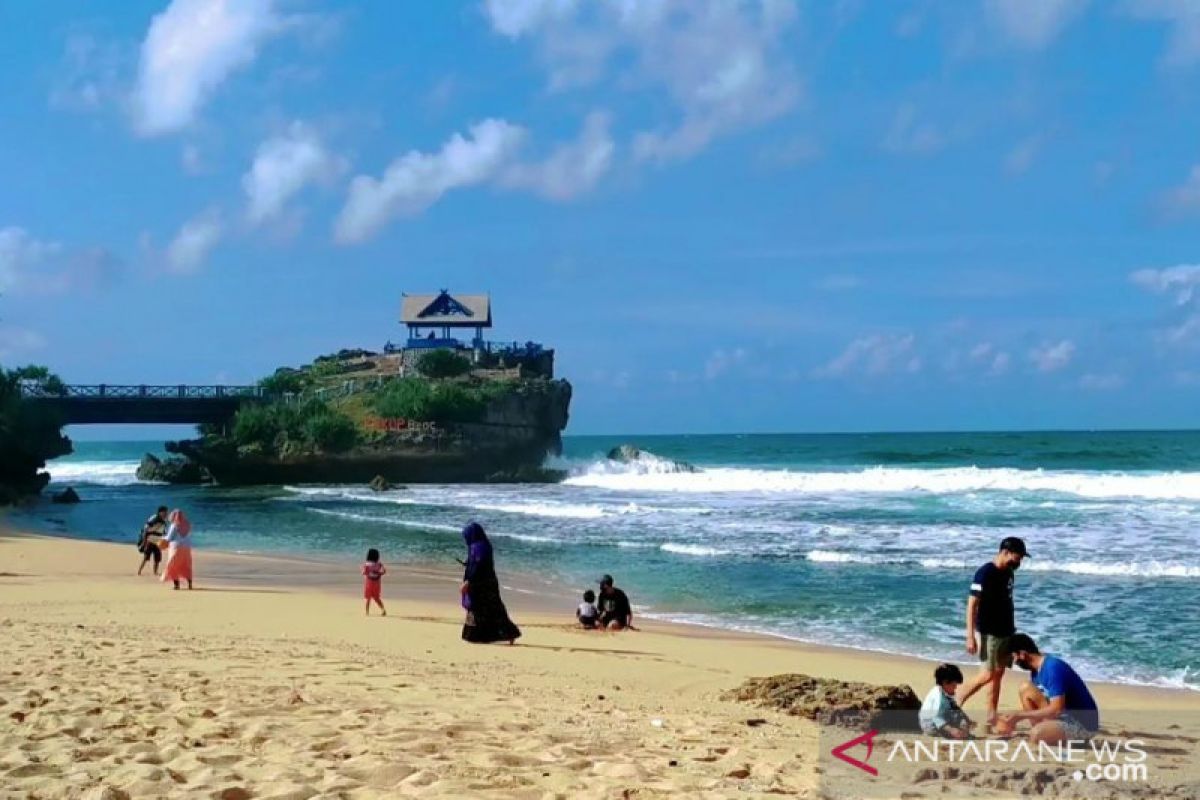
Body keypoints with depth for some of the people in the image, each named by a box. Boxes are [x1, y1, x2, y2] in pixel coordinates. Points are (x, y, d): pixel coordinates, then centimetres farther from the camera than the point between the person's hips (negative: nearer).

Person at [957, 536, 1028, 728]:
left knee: (998, 673, 8)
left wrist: (1012, 629, 18)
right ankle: (956, 703, 4)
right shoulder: (985, 573, -17)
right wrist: (970, 637, -22)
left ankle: (991, 716, 12)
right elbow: (972, 605, -18)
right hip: (988, 633, -8)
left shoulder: (1008, 573, 8)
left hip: (1005, 632, 8)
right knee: (987, 674, -10)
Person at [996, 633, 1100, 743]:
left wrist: (1020, 715, -22)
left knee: (1037, 735, -30)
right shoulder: (1037, 668, 6)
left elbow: (1056, 709, -27)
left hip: (1083, 724, -9)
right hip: (1066, 715, 9)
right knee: (1026, 690, 1)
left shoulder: (1053, 668, -23)